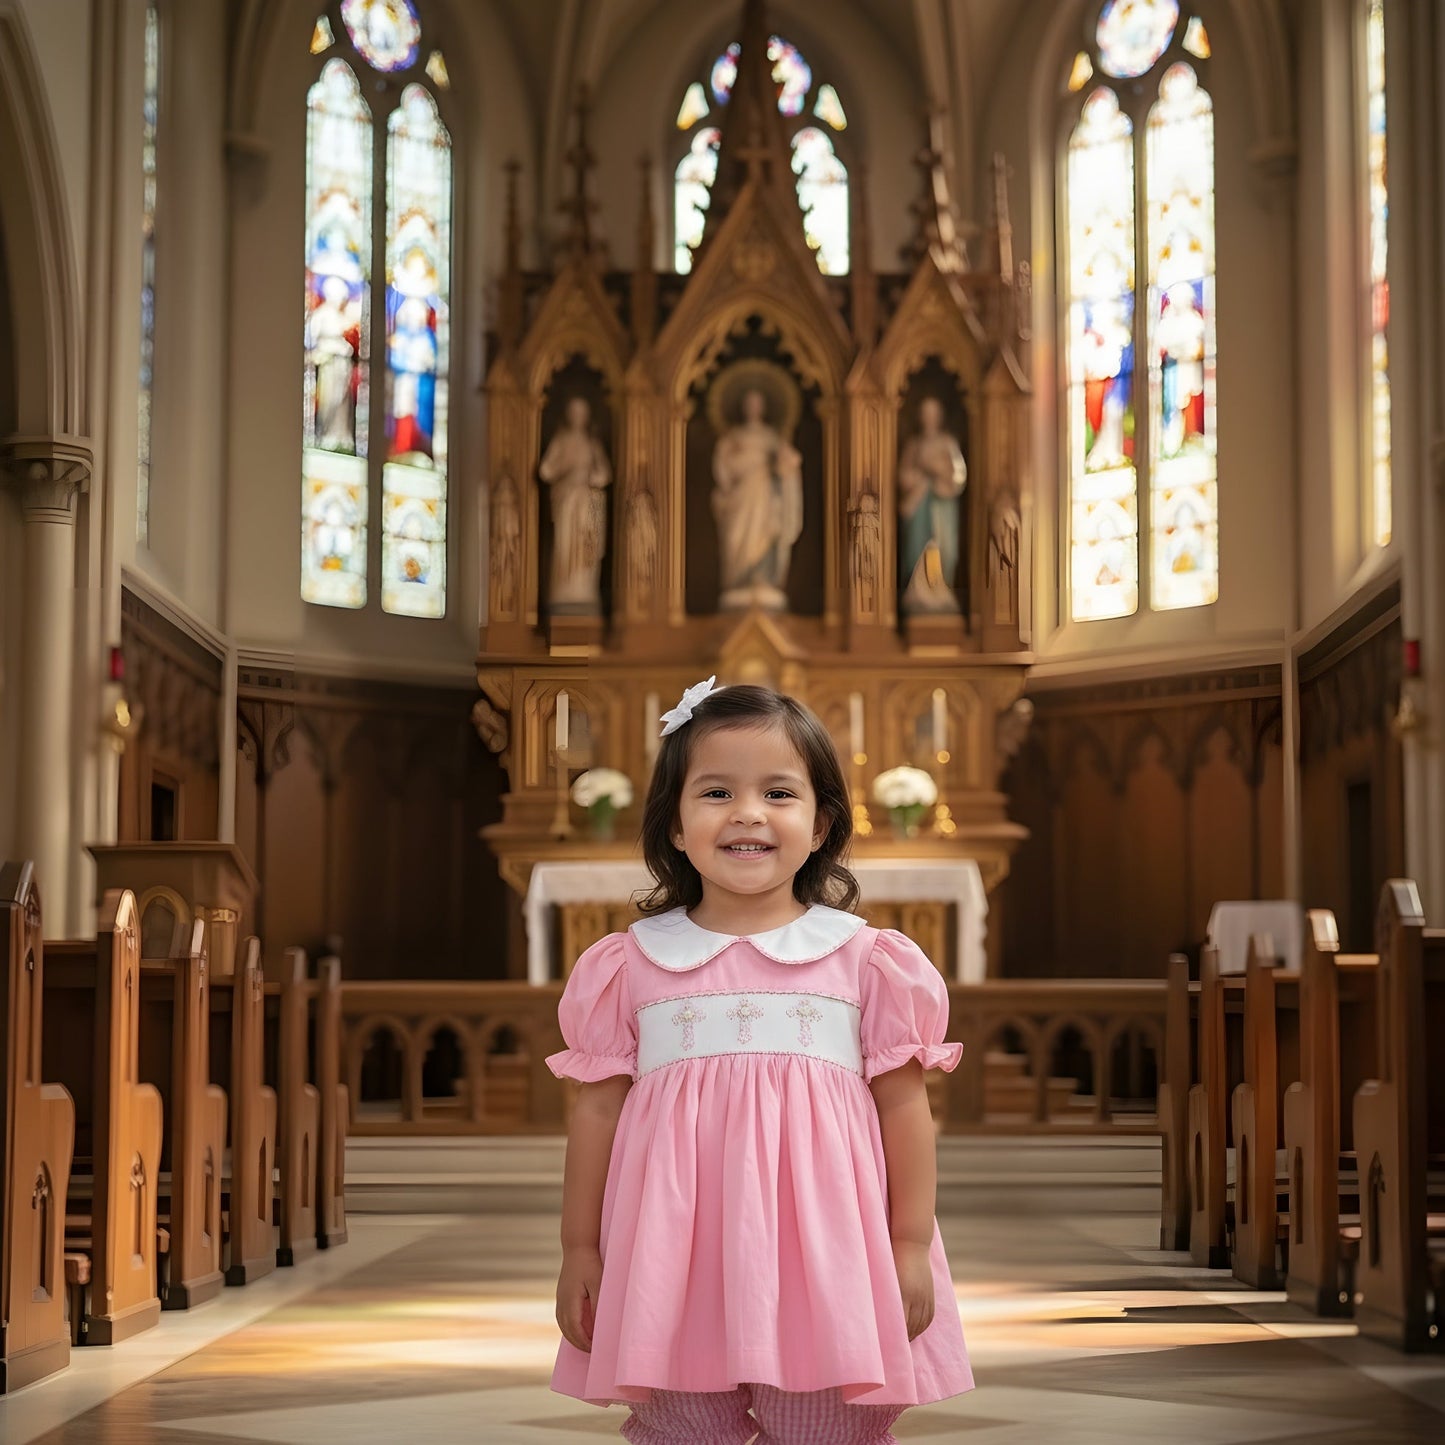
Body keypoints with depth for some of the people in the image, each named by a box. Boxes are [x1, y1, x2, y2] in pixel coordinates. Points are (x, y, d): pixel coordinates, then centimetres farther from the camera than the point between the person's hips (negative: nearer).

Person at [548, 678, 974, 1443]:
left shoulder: (866, 959, 3)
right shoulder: (629, 965, 5)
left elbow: (904, 1107, 4)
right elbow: (599, 1109, 8)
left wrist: (910, 1246, 0)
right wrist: (578, 1249, 7)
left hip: (825, 1262, -1)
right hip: (674, 1260, 1)